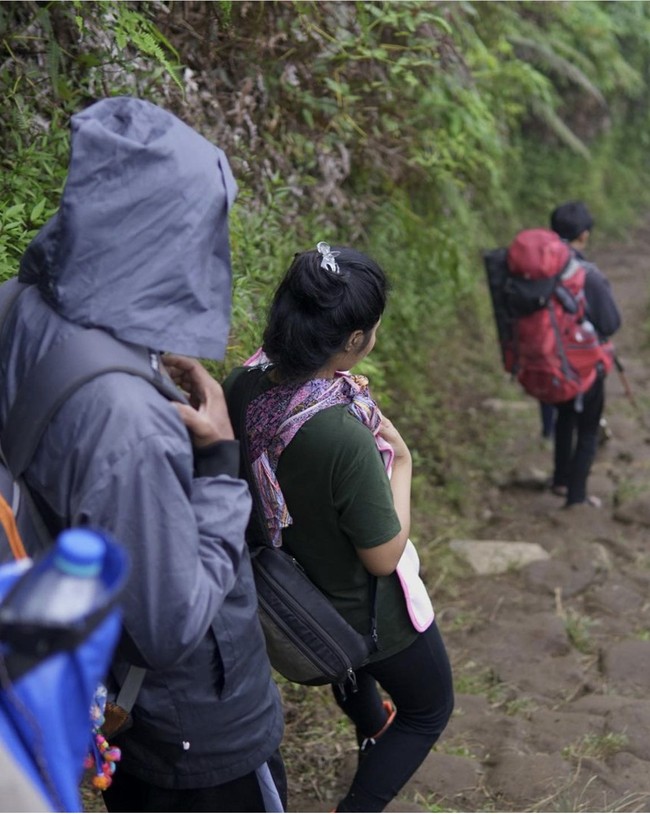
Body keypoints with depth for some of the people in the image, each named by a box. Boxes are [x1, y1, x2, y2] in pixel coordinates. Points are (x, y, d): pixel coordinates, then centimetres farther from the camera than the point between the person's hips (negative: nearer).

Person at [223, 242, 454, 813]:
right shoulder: (342, 436, -41)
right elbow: (384, 556, -26)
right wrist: (401, 460, -15)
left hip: (298, 593, 7)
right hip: (367, 612, -7)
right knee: (430, 708, 23)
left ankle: (372, 728, 69)